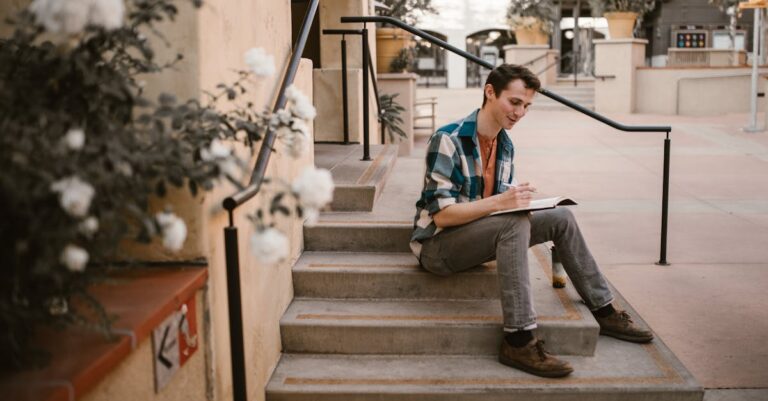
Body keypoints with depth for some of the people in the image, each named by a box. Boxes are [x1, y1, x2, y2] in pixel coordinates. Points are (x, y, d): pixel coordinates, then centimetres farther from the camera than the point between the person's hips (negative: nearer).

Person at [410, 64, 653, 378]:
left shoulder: (505, 144, 7)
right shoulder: (448, 140, -19)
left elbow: (503, 204, 14)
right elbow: (441, 215, -25)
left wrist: (519, 200, -9)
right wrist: (499, 202, -33)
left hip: (481, 234, 8)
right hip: (437, 244, -8)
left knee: (561, 217, -2)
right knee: (515, 223, -33)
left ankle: (604, 311, 9)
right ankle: (518, 342, -33)